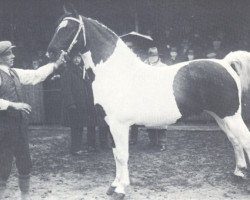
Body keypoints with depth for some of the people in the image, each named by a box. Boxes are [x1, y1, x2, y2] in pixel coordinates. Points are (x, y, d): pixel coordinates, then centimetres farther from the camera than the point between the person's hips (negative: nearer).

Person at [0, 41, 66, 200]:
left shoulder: (15, 73, 10)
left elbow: (36, 75, 13)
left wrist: (56, 64, 7)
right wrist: (13, 105, -25)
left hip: (20, 125, 8)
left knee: (25, 164, 14)